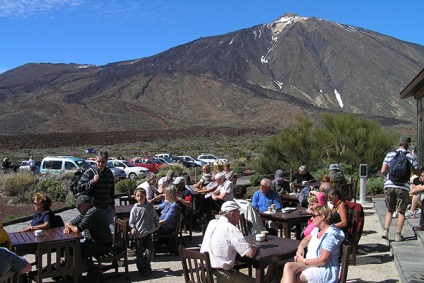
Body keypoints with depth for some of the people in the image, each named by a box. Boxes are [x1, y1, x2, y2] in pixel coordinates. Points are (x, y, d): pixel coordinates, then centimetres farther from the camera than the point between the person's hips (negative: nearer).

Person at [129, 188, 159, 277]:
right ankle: (141, 268, 26)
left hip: (148, 233, 1)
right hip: (138, 234, -1)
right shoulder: (134, 209, -6)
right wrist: (133, 228, -18)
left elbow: (155, 217, 13)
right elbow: (131, 222, -1)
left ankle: (147, 265, 26)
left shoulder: (149, 206, -2)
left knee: (149, 252, 1)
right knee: (139, 253, 8)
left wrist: (156, 226, 12)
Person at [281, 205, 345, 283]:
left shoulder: (330, 235, -18)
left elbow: (323, 261, -22)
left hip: (324, 270, -8)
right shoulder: (317, 229, 11)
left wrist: (303, 261, -11)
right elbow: (306, 239, 28)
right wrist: (300, 247, 4)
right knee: (288, 266, -18)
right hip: (310, 264, 8)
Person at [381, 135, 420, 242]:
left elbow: (383, 171, -3)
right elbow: (418, 173, 4)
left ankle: (385, 230, 1)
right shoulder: (410, 156, -1)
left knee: (389, 210, 14)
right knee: (401, 212, 9)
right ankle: (398, 235, 9)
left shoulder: (389, 154, 2)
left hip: (389, 185, 2)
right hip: (403, 186, -2)